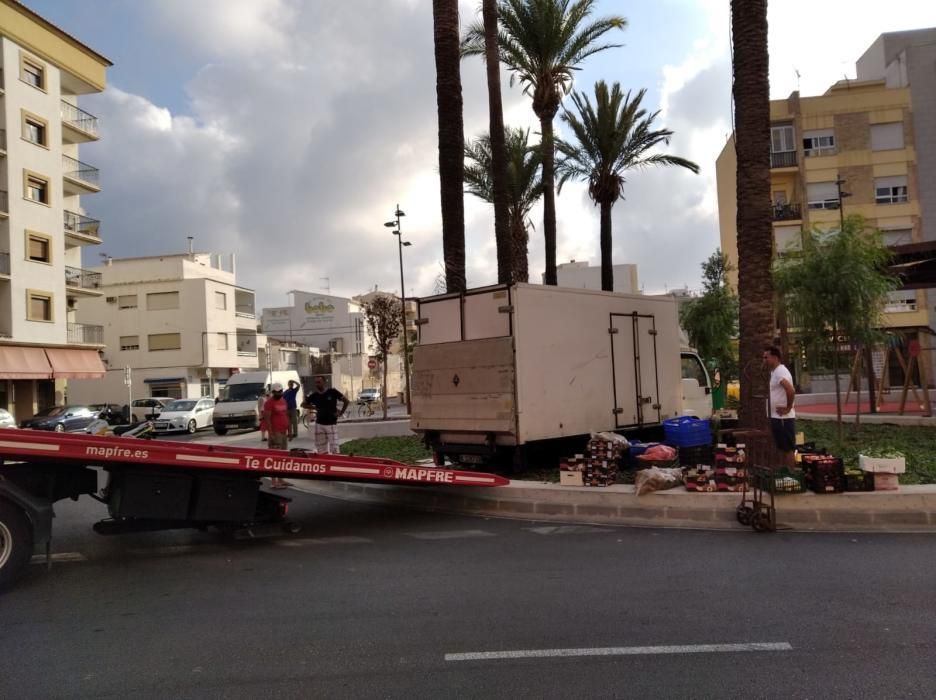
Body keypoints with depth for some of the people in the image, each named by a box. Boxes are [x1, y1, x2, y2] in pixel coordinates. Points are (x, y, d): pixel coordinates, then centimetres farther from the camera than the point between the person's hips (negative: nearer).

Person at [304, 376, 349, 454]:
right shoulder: (314, 395, 3)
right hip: (319, 424, 4)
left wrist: (341, 413, -2)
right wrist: (314, 408, 5)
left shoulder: (332, 392, -6)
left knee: (334, 449, -6)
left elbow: (346, 401, -1)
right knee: (321, 450, 8)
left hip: (331, 424, -3)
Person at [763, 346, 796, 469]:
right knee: (784, 449, 15)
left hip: (783, 418, -10)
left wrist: (788, 408, -22)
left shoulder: (780, 372, -17)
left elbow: (791, 391, -31)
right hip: (778, 417, 10)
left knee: (788, 449, -4)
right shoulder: (775, 372, 15)